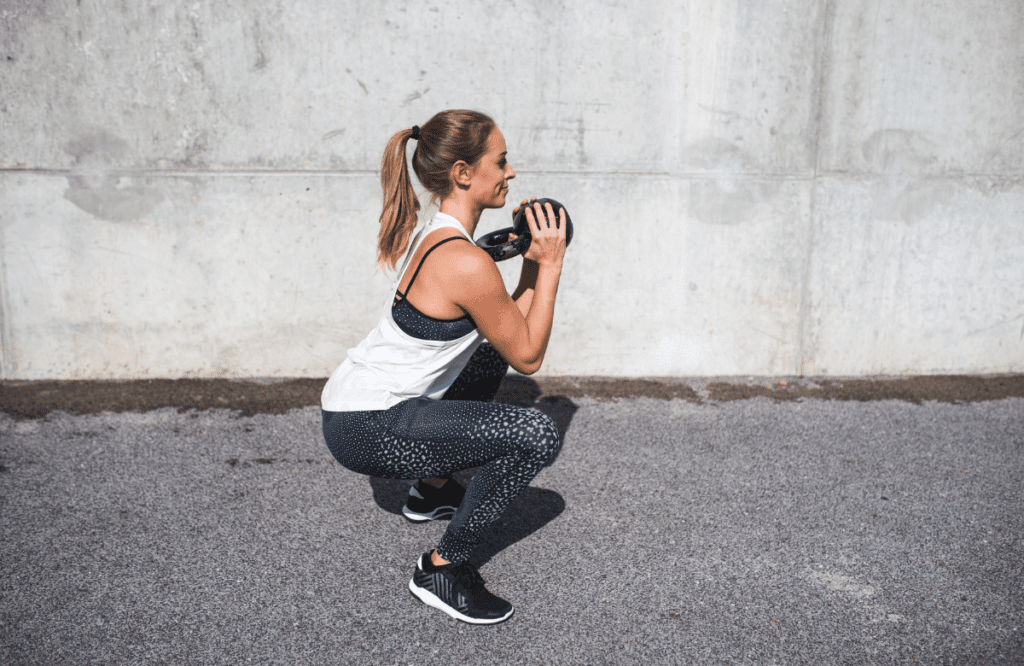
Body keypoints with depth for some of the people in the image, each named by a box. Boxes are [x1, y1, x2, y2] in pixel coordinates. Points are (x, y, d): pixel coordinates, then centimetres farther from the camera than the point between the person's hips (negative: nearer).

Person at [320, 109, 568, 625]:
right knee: (537, 436, -20)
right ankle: (443, 570, -3)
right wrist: (550, 265, -10)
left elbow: (507, 326, 14)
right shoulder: (467, 263, -24)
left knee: (490, 350, 27)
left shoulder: (434, 235, 7)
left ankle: (433, 490, 34)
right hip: (365, 430, -10)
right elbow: (528, 358, -12)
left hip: (355, 400, 10)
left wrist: (532, 266, 4)